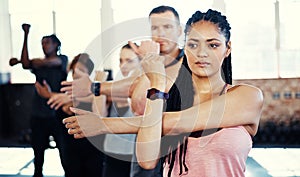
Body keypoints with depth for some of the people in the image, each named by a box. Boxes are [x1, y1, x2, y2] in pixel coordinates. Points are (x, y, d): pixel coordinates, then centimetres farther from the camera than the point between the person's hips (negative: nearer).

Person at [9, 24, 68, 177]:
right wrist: (26, 36, -12)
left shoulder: (63, 59, 3)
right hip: (38, 114, 4)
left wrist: (18, 60, -6)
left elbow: (48, 62, -16)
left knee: (64, 150, -1)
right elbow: (26, 64, -10)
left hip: (57, 113, -4)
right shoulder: (39, 64, 12)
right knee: (38, 151, 10)